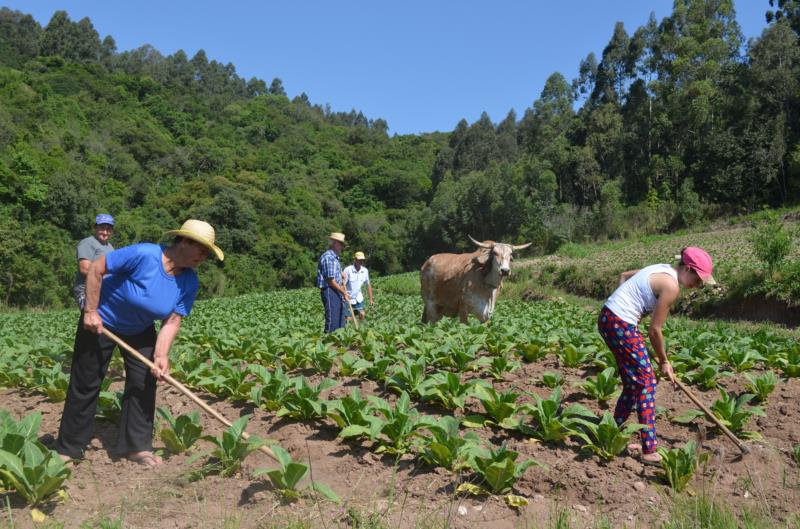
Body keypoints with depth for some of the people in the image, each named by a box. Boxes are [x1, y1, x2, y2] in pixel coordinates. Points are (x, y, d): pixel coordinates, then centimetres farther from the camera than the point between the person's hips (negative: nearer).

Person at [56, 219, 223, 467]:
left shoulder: (189, 282, -18)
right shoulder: (143, 254, -34)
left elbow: (172, 321, -16)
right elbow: (96, 269, -25)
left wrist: (160, 355, -28)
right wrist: (91, 311, -23)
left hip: (140, 329, 5)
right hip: (101, 321, -4)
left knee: (144, 382, 0)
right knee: (85, 384, 4)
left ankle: (137, 446, 12)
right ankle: (68, 449, 20)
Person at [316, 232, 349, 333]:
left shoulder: (335, 257, 18)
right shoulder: (328, 257, -14)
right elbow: (330, 281, -18)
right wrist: (344, 292, -10)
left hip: (337, 292, 10)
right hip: (330, 291, -10)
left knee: (340, 321, 11)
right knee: (332, 321, -9)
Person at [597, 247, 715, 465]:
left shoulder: (663, 269, 12)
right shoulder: (671, 286, -16)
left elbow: (624, 276, 26)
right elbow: (654, 330, -11)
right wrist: (664, 362, 3)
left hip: (608, 318, 10)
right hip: (620, 325, -10)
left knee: (633, 383, 17)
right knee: (646, 383, -2)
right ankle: (649, 451, 2)